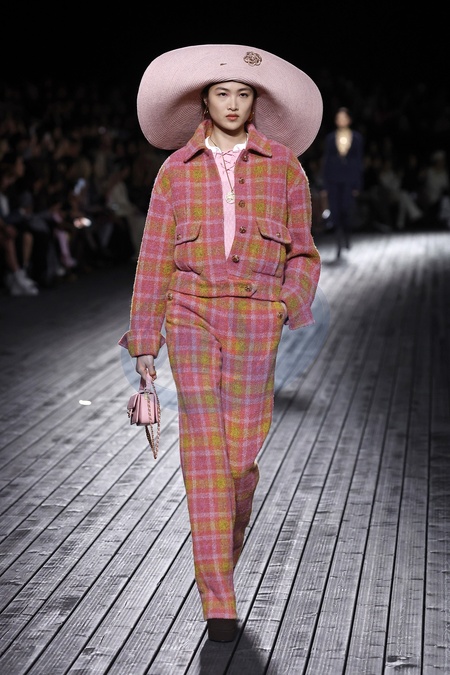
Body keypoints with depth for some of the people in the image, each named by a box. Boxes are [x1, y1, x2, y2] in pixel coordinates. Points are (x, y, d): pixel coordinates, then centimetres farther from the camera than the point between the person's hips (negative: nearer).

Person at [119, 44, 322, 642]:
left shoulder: (285, 168, 7)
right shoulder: (176, 171, 7)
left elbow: (302, 254, 11)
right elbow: (155, 258, 7)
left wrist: (293, 305, -8)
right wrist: (144, 341, 3)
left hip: (255, 321, 0)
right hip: (192, 316, 0)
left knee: (240, 451, -2)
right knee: (204, 448, -9)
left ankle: (226, 543, 35)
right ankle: (219, 603, -6)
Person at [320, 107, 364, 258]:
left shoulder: (357, 138, 4)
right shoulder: (330, 138, 7)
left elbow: (359, 161, 4)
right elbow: (326, 161, 7)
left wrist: (358, 184, -2)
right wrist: (325, 186, 2)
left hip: (350, 179, -1)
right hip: (334, 180, 1)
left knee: (347, 209, -10)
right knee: (335, 211, -4)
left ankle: (347, 234, 20)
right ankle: (340, 244, 6)